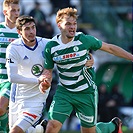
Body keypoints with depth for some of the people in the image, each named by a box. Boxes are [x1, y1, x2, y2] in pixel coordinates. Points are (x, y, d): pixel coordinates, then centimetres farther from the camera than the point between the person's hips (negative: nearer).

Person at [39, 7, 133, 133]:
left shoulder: (84, 40, -13)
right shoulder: (51, 47, -7)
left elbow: (109, 48, -1)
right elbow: (48, 70, 7)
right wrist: (43, 81, -15)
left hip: (86, 93, -2)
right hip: (63, 92, 2)